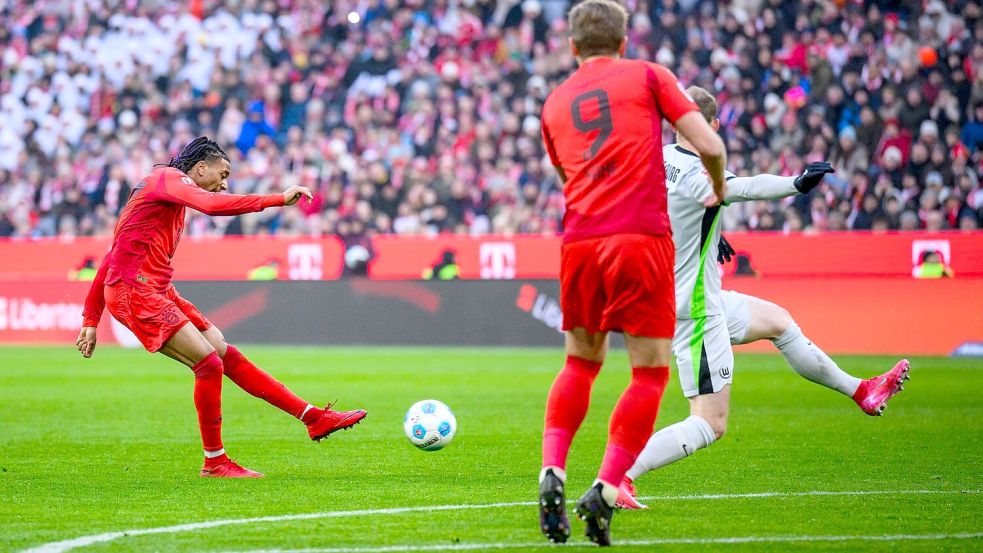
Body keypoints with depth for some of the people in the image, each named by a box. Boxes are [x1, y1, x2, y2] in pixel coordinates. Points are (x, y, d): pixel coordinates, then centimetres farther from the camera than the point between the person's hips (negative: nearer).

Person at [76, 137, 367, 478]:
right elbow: (211, 205, -27)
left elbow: (114, 257, 24)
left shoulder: (168, 186, 24)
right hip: (136, 292, -10)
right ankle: (214, 463, -2)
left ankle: (314, 418, 4)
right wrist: (278, 199, -24)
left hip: (158, 293, 10)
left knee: (228, 356, 6)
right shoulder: (168, 178, -5)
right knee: (209, 363, -14)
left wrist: (91, 321, 22)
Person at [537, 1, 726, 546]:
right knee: (650, 372, 3)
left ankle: (552, 471, 2)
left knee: (580, 363, 20)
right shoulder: (648, 76, 7)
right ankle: (605, 489, -9)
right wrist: (718, 193, 20)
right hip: (642, 237, -4)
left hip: (579, 241, 4)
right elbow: (709, 145, 1)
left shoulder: (555, 102, 19)